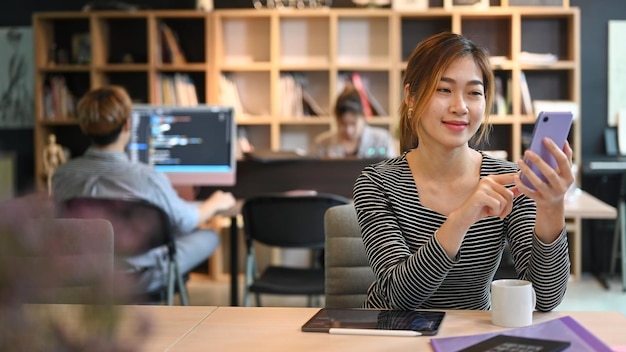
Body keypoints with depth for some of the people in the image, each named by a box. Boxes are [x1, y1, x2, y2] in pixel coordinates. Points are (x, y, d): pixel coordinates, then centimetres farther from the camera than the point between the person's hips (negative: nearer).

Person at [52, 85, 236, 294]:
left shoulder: (62, 175, -16)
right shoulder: (147, 178, -29)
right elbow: (186, 222, -9)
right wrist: (215, 204, 14)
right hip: (141, 279, -5)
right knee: (209, 237, 18)